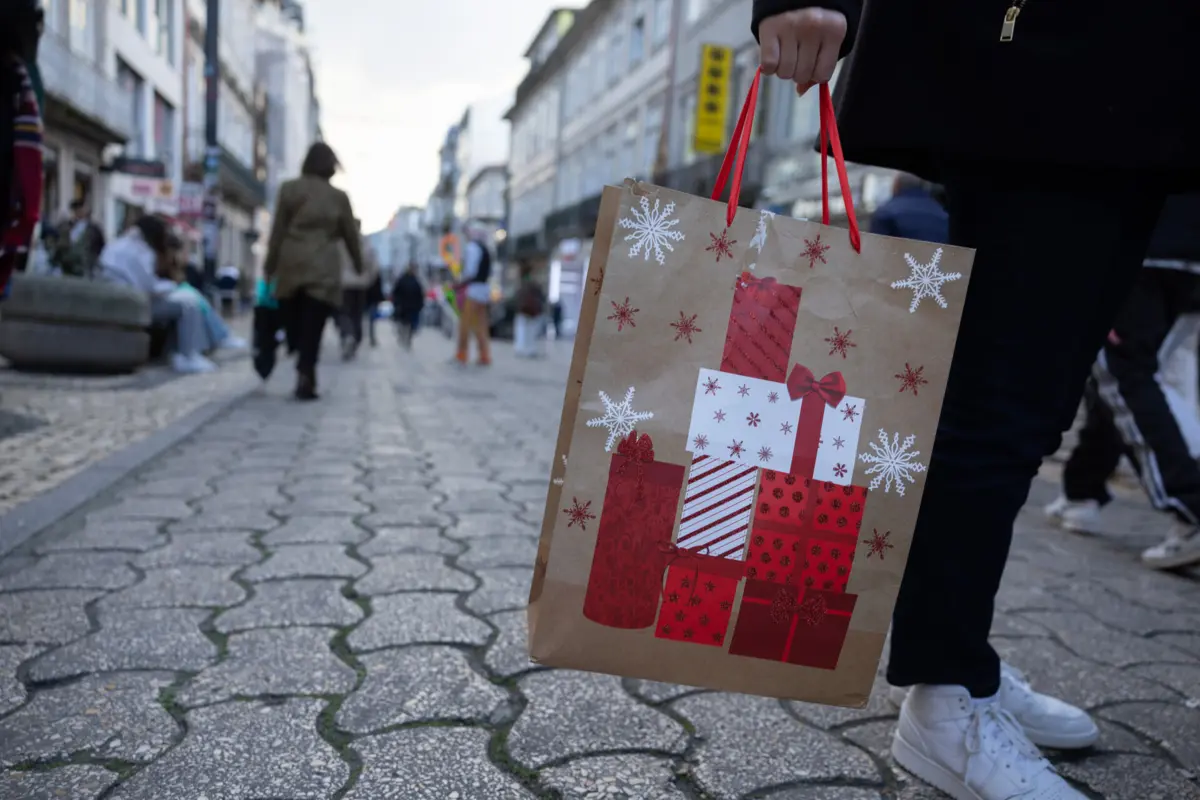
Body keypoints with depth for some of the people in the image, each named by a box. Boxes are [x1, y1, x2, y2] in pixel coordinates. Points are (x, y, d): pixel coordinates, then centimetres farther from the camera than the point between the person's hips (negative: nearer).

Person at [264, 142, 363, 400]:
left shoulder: (289, 189, 6)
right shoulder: (338, 196, 6)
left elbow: (277, 230, 5)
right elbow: (350, 234, 13)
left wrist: (270, 265, 11)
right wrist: (359, 264, 29)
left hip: (291, 265, 1)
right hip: (324, 269, -1)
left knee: (293, 325, 11)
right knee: (312, 328, -2)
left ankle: (303, 375, 10)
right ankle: (305, 376, -11)